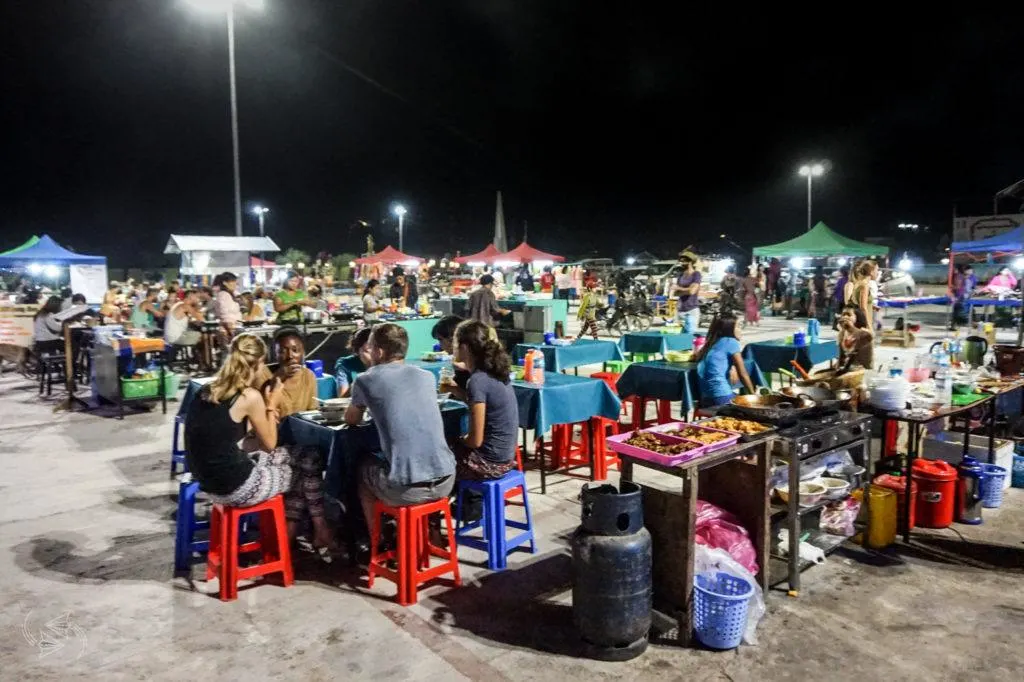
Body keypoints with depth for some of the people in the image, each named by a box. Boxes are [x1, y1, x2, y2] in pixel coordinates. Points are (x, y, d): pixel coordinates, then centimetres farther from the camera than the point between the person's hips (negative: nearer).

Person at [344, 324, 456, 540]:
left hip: (406, 489, -4)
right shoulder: (427, 376, 10)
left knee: (363, 468, 29)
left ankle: (377, 543, 35)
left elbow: (351, 420, 18)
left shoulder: (366, 380, 0)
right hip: (445, 481, 4)